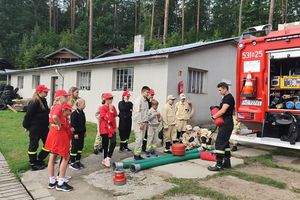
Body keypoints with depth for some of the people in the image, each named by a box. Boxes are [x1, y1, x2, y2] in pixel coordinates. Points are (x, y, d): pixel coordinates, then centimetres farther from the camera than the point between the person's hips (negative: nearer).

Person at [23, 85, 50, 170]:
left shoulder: (44, 101, 8)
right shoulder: (34, 102, -19)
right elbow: (28, 115, -18)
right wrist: (26, 126, -10)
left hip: (44, 127, 9)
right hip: (35, 128, -9)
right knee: (34, 145, 7)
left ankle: (39, 160, 28)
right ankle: (33, 164, 21)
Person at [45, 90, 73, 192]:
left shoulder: (54, 106, 13)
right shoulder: (59, 107, -17)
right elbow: (55, 116, -37)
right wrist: (59, 125, -20)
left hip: (53, 133, 10)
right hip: (59, 134, -10)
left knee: (52, 157, 12)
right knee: (66, 157, 0)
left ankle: (52, 182, 23)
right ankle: (60, 183, 5)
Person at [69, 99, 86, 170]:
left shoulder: (82, 113, 12)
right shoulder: (74, 113, -15)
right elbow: (73, 124, -18)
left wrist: (84, 131, 19)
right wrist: (75, 133, -19)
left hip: (81, 133, 9)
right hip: (76, 134, -9)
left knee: (80, 147, 14)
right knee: (74, 148, -2)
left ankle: (77, 161, 26)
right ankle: (72, 163, 7)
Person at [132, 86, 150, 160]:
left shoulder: (146, 101, 15)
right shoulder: (138, 100, -11)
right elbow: (137, 112, -17)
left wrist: (146, 122, 12)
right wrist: (140, 123, -18)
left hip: (143, 123, 8)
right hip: (138, 122, -8)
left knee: (142, 138, 10)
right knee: (139, 138, -9)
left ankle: (138, 154, 18)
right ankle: (136, 154, 0)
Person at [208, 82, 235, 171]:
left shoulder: (229, 98, -15)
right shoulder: (225, 98, 17)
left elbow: (223, 110, -24)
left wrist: (214, 116, -12)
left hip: (226, 124, -11)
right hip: (225, 123, 11)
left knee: (219, 142, -11)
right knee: (225, 142, 14)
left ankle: (219, 164, -8)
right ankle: (227, 163, 22)